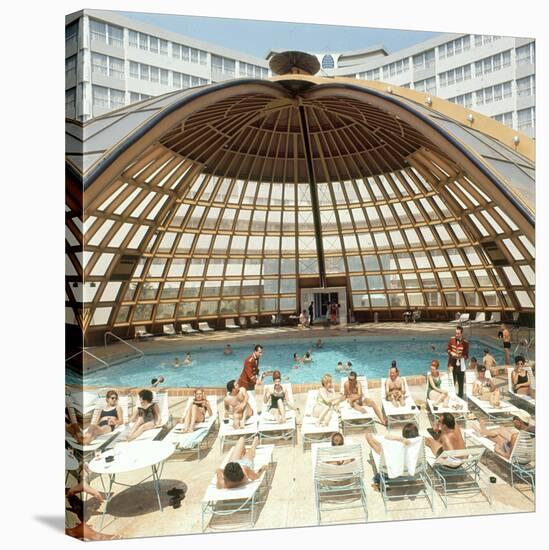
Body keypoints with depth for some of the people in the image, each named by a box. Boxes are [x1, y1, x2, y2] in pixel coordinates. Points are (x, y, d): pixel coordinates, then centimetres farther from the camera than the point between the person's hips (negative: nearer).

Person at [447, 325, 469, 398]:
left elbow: (466, 355, -5)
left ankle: (460, 396, 22)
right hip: (452, 363, 1)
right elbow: (448, 349, 10)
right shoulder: (451, 340, -4)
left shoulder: (465, 343, -11)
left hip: (460, 364, -1)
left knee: (461, 382, 8)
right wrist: (451, 353, -11)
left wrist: (460, 357, -24)